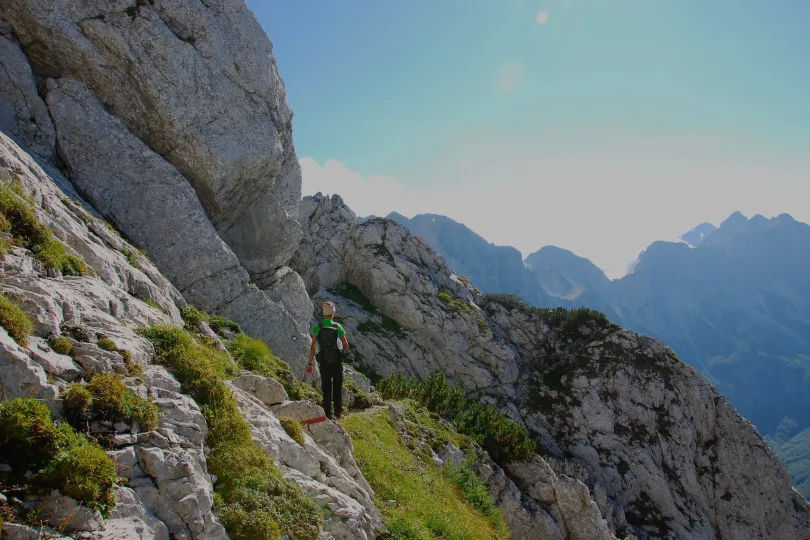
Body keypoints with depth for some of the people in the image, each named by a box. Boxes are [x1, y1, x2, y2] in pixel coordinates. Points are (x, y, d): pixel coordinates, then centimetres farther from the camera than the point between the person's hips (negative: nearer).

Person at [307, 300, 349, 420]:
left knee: (326, 388, 11)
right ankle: (338, 411, 18)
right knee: (338, 387, 16)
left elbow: (312, 346, -11)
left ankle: (328, 413, 11)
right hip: (337, 361, 0)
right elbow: (346, 346, -3)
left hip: (324, 362, 0)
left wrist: (309, 363, -4)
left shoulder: (317, 327, -6)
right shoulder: (338, 326, -6)